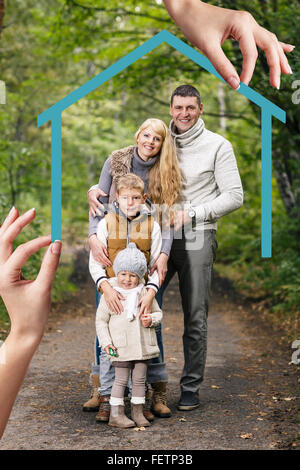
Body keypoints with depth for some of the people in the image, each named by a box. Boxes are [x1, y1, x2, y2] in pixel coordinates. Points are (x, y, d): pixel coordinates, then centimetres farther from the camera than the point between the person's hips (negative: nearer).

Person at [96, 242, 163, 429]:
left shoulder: (145, 293, 4)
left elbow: (158, 313, 14)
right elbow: (101, 320, 1)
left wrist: (151, 319, -9)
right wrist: (106, 342, -8)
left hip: (143, 345, 3)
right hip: (121, 348, -3)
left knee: (139, 379, 9)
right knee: (121, 380, 1)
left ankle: (138, 412, 19)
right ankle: (116, 414, 9)